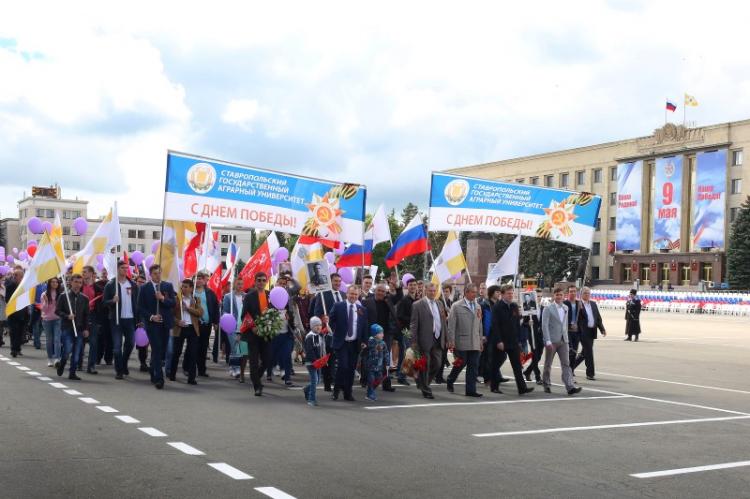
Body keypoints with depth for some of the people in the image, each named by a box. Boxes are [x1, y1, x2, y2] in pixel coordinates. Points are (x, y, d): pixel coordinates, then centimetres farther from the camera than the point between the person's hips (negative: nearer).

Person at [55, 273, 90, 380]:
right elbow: (57, 311, 1)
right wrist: (67, 316, -15)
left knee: (77, 353, 1)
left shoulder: (84, 298, 8)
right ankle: (61, 363, 18)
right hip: (66, 328, -3)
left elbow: (86, 315, 10)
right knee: (67, 350, -12)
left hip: (79, 329, 3)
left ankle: (72, 373, 11)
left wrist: (86, 329, 3)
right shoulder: (63, 296, 1)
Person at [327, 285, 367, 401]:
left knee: (351, 369, 5)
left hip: (355, 344, 3)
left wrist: (364, 341, 4)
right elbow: (331, 320, 6)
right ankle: (336, 390, 7)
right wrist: (335, 331, -4)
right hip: (341, 343, -3)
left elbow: (364, 327, 10)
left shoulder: (362, 310, 7)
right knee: (342, 366, -12)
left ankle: (348, 393, 15)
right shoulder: (338, 306, 0)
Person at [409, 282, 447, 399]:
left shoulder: (439, 304, 13)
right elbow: (413, 325, -7)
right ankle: (426, 390, 14)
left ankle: (422, 381, 29)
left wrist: (446, 337, 11)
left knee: (437, 364, 7)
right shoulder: (418, 305, -5)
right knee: (425, 366, 2)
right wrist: (414, 341, -12)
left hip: (438, 340, 6)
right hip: (425, 340, -6)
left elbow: (443, 322, 17)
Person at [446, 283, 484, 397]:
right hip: (461, 343, -5)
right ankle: (450, 381, 28)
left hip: (475, 344, 5)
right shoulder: (457, 306, -3)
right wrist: (451, 341, -11)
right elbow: (451, 325, -6)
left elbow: (479, 325, 18)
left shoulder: (478, 306, 14)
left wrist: (481, 341, 15)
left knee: (473, 367, 2)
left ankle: (471, 390, 7)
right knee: (460, 364, 3)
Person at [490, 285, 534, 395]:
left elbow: (517, 324, 14)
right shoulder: (497, 307, -9)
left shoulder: (514, 306, 10)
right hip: (499, 342, -5)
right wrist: (498, 341, -20)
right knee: (495, 365, 5)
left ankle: (522, 387, -3)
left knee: (517, 365, -1)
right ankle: (494, 387, 17)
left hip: (513, 341, 5)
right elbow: (495, 325, -14)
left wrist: (518, 339, 8)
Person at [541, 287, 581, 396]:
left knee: (566, 364, -5)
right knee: (548, 364, 7)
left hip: (563, 341, 4)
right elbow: (544, 325, -12)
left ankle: (570, 387, -12)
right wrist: (548, 341, -19)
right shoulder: (548, 309, -6)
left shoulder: (565, 308, 12)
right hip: (552, 341, -4)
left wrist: (566, 337, 17)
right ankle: (546, 385, 22)